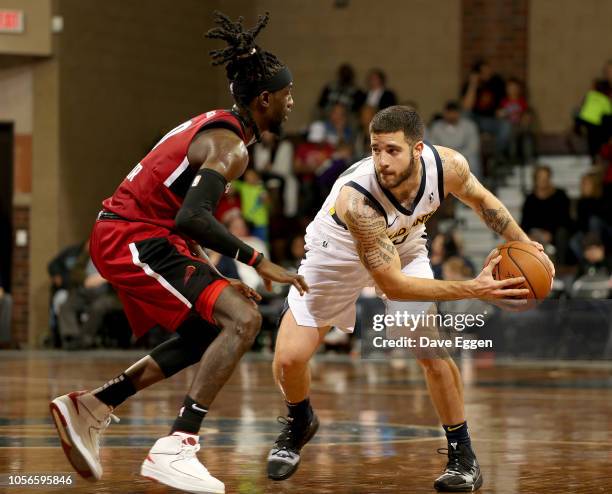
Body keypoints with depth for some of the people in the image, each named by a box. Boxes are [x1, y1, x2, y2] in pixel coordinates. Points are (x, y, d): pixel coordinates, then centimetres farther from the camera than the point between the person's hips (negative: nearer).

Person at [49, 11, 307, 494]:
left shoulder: (212, 126, 15)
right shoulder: (230, 147, -15)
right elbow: (192, 217, -29)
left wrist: (217, 279, 22)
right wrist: (257, 262, -24)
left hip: (123, 235, 10)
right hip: (135, 240, -10)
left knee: (207, 333, 21)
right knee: (243, 320, -19)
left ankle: (91, 407, 23)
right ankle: (175, 450, -26)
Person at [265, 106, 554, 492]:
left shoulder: (447, 165, -30)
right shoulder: (356, 198, -43)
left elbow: (480, 198, -2)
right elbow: (393, 285, -37)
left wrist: (524, 243, -10)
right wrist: (473, 289, -41)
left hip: (403, 247, 3)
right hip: (338, 254, -3)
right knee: (289, 359, -8)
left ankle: (463, 456, 1)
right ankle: (299, 424, 27)